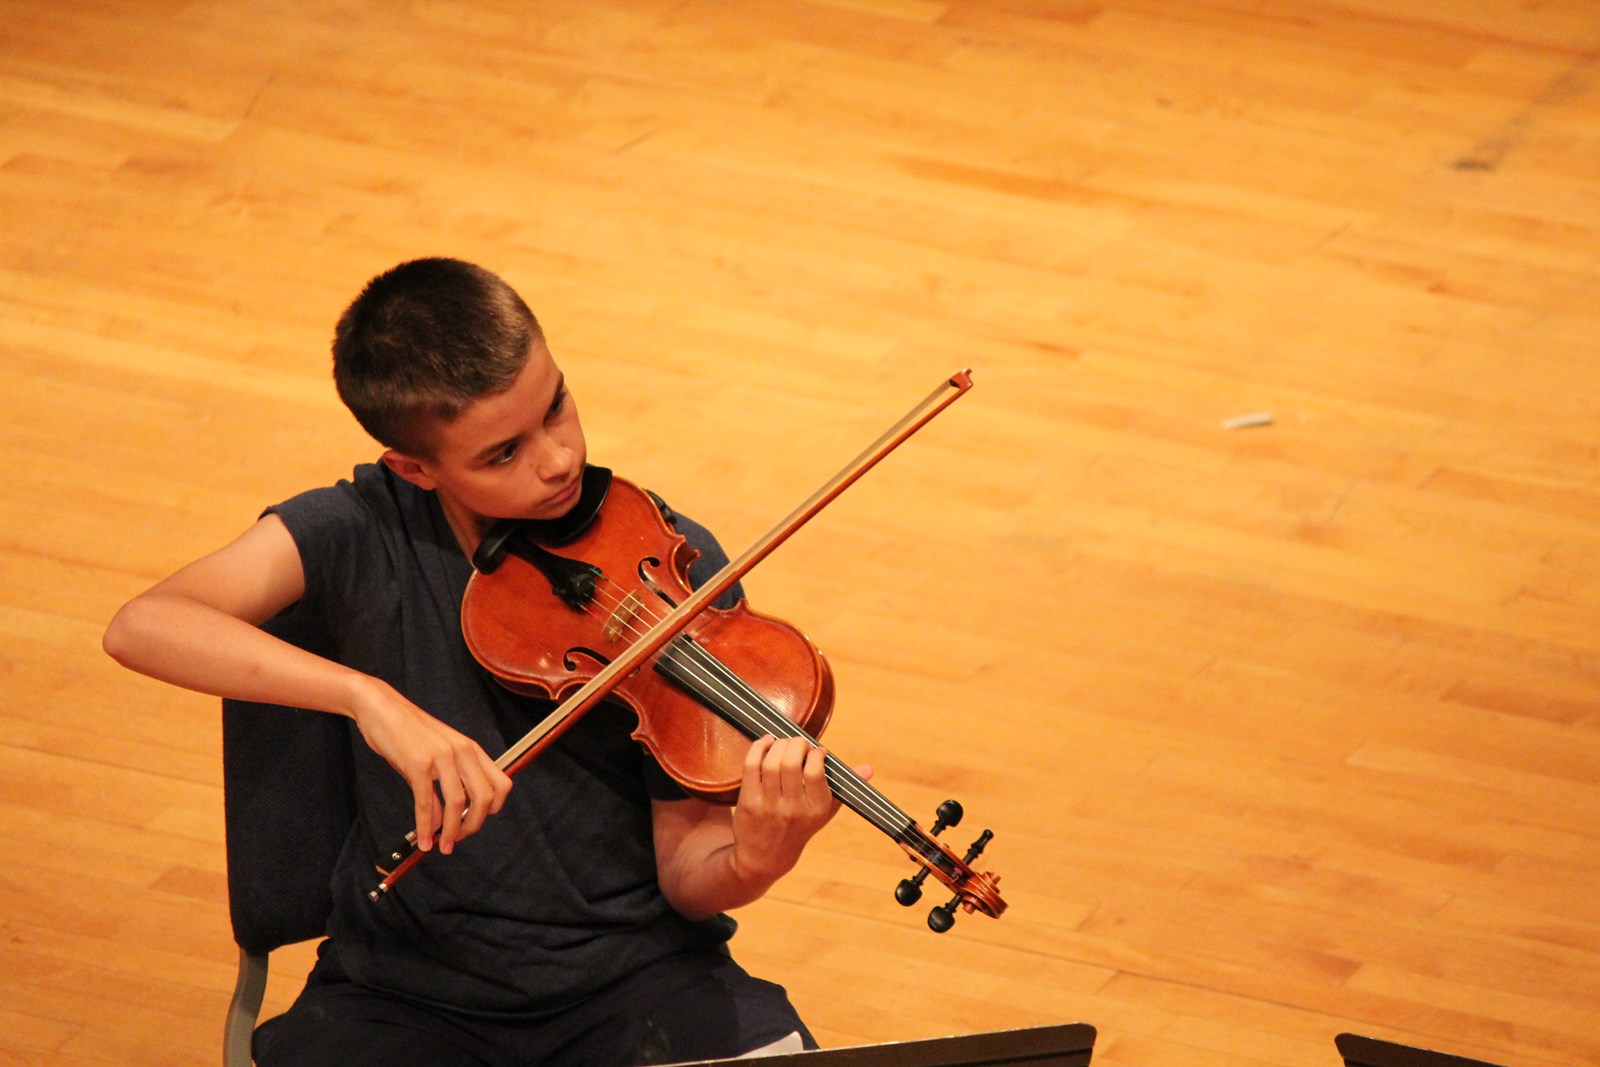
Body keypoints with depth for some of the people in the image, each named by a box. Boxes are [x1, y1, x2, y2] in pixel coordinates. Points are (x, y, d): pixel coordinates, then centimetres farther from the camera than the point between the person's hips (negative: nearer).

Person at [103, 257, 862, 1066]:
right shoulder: (360, 535, -7)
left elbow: (684, 873, -5)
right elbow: (140, 627, -23)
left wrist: (752, 862, -29)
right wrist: (367, 695, -35)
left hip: (630, 968, 0)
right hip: (412, 989, 0)